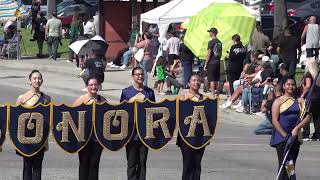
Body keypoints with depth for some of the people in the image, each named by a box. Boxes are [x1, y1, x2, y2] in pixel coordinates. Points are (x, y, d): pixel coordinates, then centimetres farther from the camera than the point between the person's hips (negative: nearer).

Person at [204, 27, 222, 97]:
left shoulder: (211, 42, -12)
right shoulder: (219, 42, 10)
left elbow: (209, 54, -13)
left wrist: (205, 65, -9)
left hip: (211, 63, -7)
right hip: (218, 62, 7)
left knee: (212, 80, -6)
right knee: (217, 80, 12)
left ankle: (213, 95, -9)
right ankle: (217, 94, 17)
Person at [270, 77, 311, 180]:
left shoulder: (300, 101, 9)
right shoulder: (278, 101, -1)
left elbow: (307, 117, 0)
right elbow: (275, 121, -8)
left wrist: (297, 128, -15)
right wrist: (285, 135, -15)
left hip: (295, 137, 4)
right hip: (281, 137, -4)